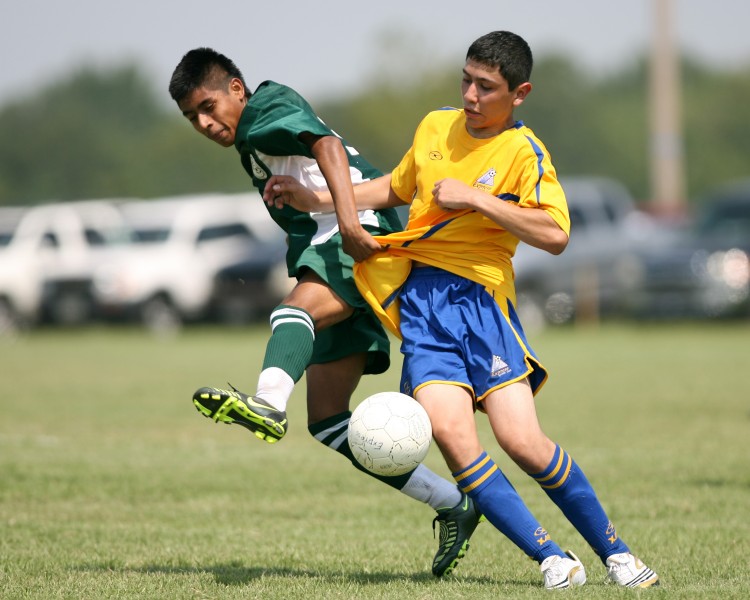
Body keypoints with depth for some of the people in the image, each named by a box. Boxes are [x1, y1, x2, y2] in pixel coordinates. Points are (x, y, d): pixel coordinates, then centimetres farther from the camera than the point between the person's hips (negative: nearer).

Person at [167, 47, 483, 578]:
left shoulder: (267, 112, 0)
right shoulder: (252, 143, 30)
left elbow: (328, 146, -19)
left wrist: (349, 223, -33)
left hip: (367, 236, -10)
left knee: (297, 309, -39)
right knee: (327, 421, 2)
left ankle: (267, 404, -72)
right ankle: (452, 505, 7)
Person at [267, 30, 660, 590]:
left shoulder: (524, 152, -3)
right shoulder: (436, 126, 15)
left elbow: (555, 235, -17)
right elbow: (396, 188, 33)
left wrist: (475, 198, -16)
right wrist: (316, 199, 26)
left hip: (480, 296, -4)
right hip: (418, 299, 4)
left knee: (522, 441, -16)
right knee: (450, 431, -19)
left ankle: (615, 553, 5)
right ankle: (554, 560, -12)